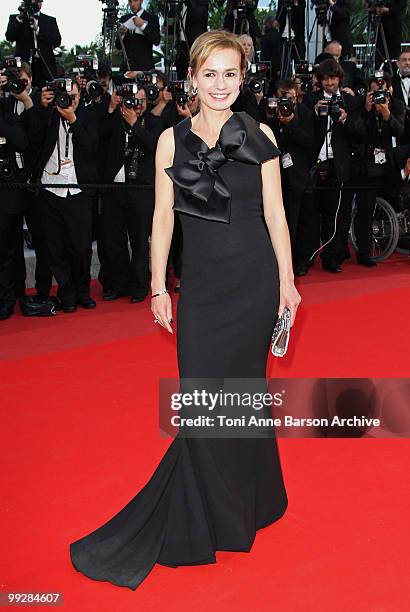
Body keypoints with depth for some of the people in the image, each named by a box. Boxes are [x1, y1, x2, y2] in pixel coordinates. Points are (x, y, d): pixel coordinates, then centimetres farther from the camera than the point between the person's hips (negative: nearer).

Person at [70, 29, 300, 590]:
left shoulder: (259, 136, 1)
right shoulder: (172, 141, 3)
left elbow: (274, 212, 3)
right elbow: (163, 216, 4)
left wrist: (287, 280, 1)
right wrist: (159, 286, 2)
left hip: (254, 282, -1)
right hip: (201, 285, 1)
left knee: (238, 393, 6)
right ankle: (219, 517, 26)